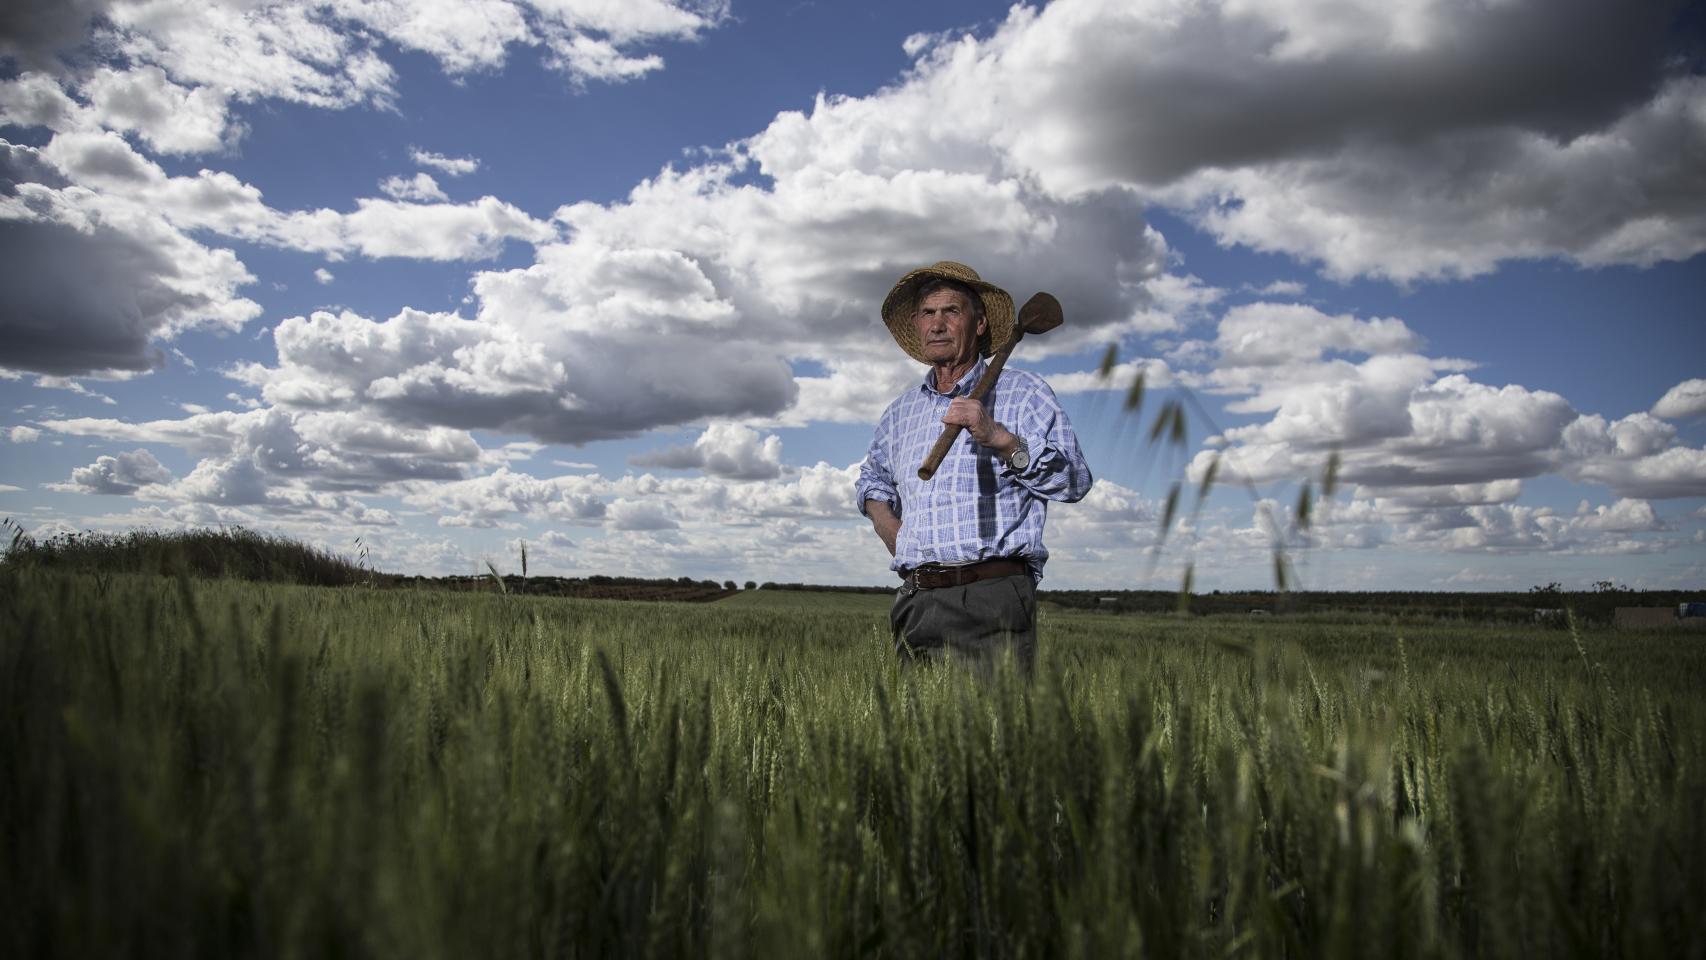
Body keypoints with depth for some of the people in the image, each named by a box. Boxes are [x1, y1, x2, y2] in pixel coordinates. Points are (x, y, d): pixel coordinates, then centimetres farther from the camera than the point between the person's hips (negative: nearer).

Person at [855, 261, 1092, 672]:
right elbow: (873, 476, 39)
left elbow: (1074, 481, -7)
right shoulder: (902, 410, 20)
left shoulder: (1024, 393, 5)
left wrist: (998, 437, -16)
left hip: (991, 597, -4)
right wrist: (882, 515, 18)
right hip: (915, 602, 5)